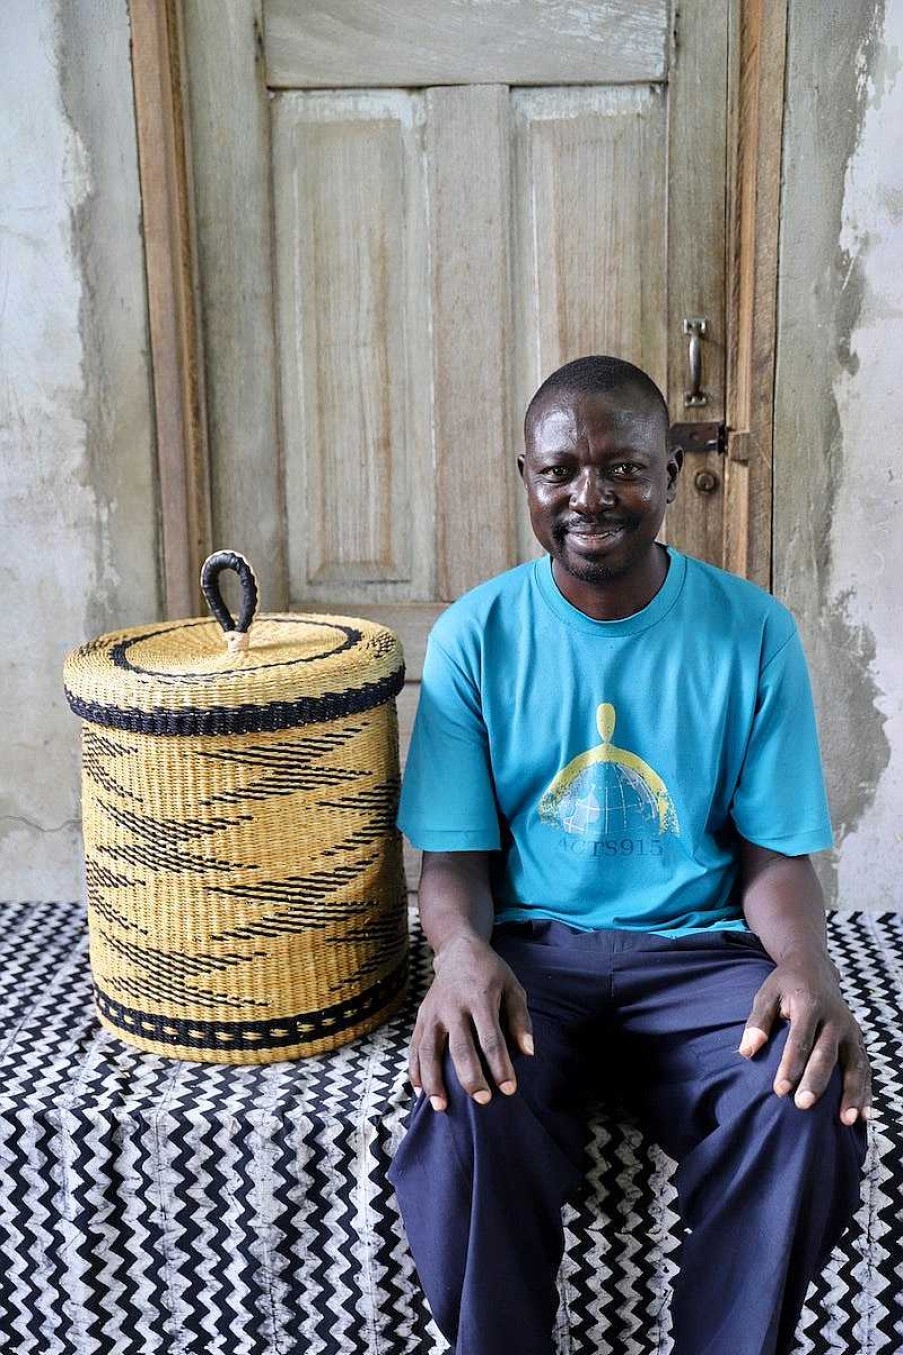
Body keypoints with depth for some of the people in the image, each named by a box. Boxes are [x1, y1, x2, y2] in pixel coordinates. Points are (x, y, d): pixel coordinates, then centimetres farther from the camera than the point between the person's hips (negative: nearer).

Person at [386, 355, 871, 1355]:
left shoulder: (753, 632, -1)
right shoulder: (475, 635, -1)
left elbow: (775, 851, 2)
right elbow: (455, 854, 0)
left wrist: (809, 968, -20)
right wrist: (461, 947, -23)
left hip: (699, 947, 1)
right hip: (529, 946, 0)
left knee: (809, 1107, -29)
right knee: (467, 1104, -31)